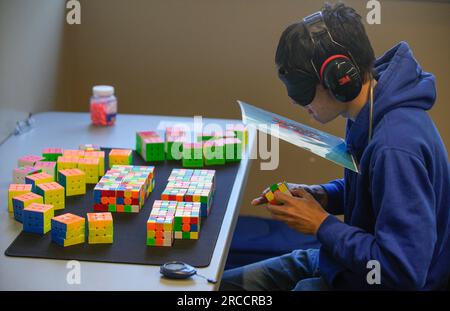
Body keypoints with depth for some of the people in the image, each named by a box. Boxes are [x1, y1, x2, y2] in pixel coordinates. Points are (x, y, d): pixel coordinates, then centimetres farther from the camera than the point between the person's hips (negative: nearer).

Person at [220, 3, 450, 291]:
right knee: (221, 285, 9)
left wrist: (322, 223, -21)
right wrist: (323, 196, -1)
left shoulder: (396, 147, -31)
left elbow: (404, 271, -31)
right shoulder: (368, 116, -1)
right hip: (350, 263, 9)